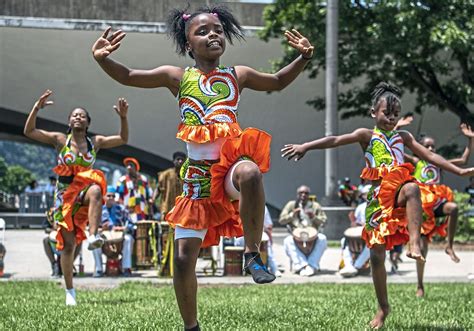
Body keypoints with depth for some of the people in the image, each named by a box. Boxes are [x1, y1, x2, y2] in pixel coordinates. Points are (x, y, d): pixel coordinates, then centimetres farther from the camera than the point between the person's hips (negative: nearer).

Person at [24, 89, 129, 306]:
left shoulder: (95, 142, 8)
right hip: (64, 194, 0)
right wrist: (37, 108, -15)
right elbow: (28, 131, -3)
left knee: (95, 190, -39)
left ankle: (93, 236, -47)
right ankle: (69, 290, 10)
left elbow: (123, 139, 6)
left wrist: (123, 117, -9)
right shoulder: (60, 140, 3)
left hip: (83, 190, 0)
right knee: (68, 244, -3)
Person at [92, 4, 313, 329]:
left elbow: (278, 82, 26)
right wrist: (103, 59, -9)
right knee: (184, 258, -2)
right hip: (197, 174, 1)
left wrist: (303, 57, 11)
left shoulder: (237, 75, 11)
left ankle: (253, 253, -22)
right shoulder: (178, 77, 8)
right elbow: (128, 77, 9)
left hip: (230, 163, -1)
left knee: (250, 173, -41)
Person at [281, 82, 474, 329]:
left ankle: (414, 243, -40)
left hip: (398, 192, 1)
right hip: (378, 197, -1)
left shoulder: (403, 137, 16)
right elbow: (335, 140, -6)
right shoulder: (367, 135, 7)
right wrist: (305, 146, -18)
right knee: (377, 254, -1)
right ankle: (383, 308, 12)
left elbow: (430, 156, 17)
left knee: (412, 188, -38)